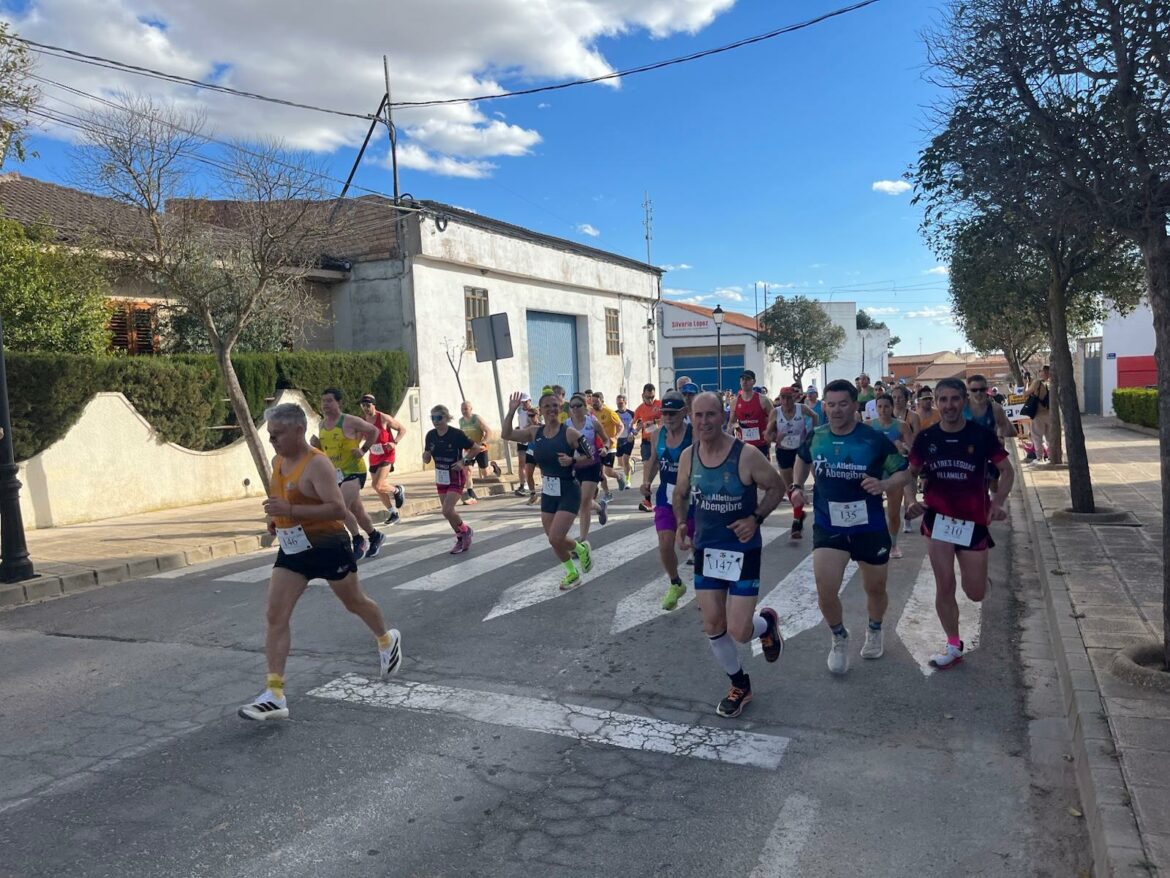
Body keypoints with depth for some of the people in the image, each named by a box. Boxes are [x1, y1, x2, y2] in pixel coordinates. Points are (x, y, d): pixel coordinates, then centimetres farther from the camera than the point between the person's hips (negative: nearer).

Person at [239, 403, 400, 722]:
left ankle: (387, 639, 45)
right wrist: (274, 516, 6)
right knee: (275, 616, -4)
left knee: (355, 603, 15)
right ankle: (274, 695, -3)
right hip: (292, 549, 7)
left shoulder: (317, 464, -22)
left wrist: (290, 511, -35)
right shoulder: (278, 462, 4)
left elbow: (338, 508, -30)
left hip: (328, 546, -7)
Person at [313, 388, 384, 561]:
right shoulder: (321, 425, 5)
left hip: (354, 471, -7)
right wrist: (315, 443, -2)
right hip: (336, 474, 7)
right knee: (357, 510, 16)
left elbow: (374, 431, -2)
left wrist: (363, 450, -9)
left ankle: (359, 541, -4)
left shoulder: (350, 421, -13)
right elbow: (322, 449, 20)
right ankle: (375, 536, 38)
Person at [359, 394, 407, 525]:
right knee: (380, 488, 11)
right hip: (373, 457, 6)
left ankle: (398, 490, 11)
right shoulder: (361, 421, -2)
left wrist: (395, 443, -18)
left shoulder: (384, 418, -14)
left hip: (386, 456, -6)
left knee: (378, 486, -19)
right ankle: (393, 512, 28)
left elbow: (402, 429, -5)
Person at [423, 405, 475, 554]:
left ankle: (465, 532, 10)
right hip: (441, 478, 6)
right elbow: (426, 460, 4)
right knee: (448, 511, 10)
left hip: (456, 477, -6)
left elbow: (475, 448, -8)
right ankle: (461, 539, 28)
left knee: (447, 510, -16)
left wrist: (464, 461, -19)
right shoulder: (431, 435, -4)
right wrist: (426, 454, -18)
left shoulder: (457, 434, -19)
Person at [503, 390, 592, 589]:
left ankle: (581, 549, 19)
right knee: (554, 540, 12)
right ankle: (572, 573, 36)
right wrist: (511, 410, -10)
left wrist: (572, 461, -26)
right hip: (548, 494, 6)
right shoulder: (535, 432, 1)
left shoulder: (570, 432, -13)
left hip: (568, 493, -6)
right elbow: (506, 434, -1)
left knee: (555, 538, -13)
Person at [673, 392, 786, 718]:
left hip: (743, 551, -4)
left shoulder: (746, 455, -20)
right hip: (706, 550, 5)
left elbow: (777, 487, -6)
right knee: (713, 627, 9)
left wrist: (756, 519, -19)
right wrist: (681, 525, -6)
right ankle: (739, 686, 32)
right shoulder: (688, 456, -5)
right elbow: (681, 495, 11)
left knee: (739, 632, -7)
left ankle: (767, 623, 30)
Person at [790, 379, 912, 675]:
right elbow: (803, 459, 19)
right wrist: (798, 486, 5)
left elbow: (904, 471, -5)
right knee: (825, 591, -9)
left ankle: (874, 631, 48)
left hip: (869, 526, -1)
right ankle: (840, 638, 21)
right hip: (828, 526, 1)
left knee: (875, 588, 16)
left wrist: (884, 485, -24)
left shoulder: (874, 439, -13)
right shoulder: (815, 437, -3)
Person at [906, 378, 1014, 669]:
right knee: (944, 587, 0)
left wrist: (998, 503, -13)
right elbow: (911, 473, 11)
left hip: (974, 520, -1)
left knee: (976, 593, 5)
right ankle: (953, 645, 17)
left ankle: (970, 570, 42)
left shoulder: (982, 435, -7)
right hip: (938, 518, 1)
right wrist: (912, 500, -6)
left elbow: (1007, 471, 1)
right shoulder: (926, 438, -2)